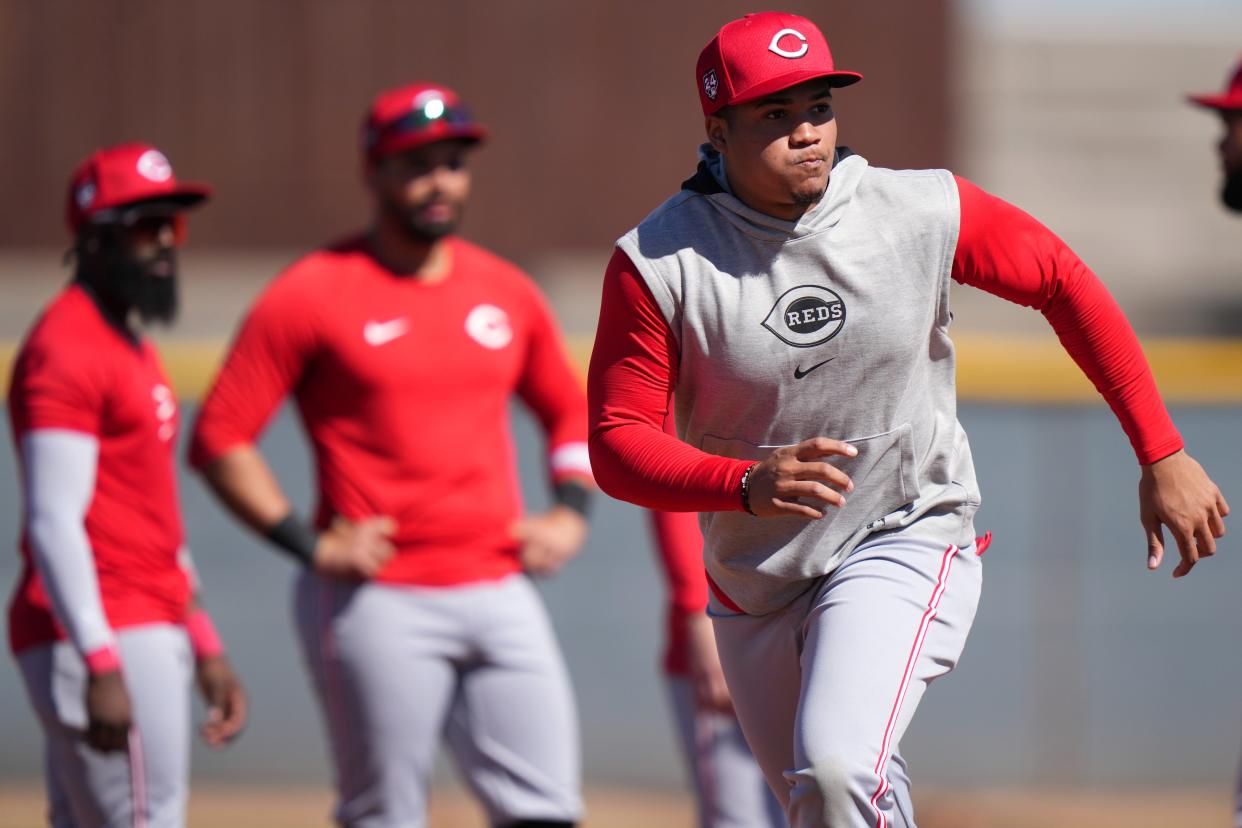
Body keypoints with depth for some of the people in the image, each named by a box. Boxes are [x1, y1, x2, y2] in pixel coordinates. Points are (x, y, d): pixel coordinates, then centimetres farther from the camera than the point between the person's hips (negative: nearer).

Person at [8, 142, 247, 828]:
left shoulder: (133, 349, 20)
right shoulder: (67, 349, -12)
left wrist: (205, 648, 23)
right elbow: (53, 522, -19)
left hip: (148, 635, 10)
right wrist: (102, 666, -25)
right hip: (104, 639, -10)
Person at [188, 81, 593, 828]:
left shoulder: (507, 292, 12)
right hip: (380, 600, -5)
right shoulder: (312, 295, -4)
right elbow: (220, 437, -4)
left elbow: (571, 410, 27)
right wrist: (310, 545, -11)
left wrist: (571, 512, 10)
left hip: (501, 591, 5)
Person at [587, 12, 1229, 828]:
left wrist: (1162, 454, -1)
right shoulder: (658, 264, -15)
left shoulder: (925, 212, -13)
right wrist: (746, 483, -35)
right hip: (755, 575, 3)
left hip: (906, 540, -3)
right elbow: (617, 444, -16)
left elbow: (1064, 283, 1)